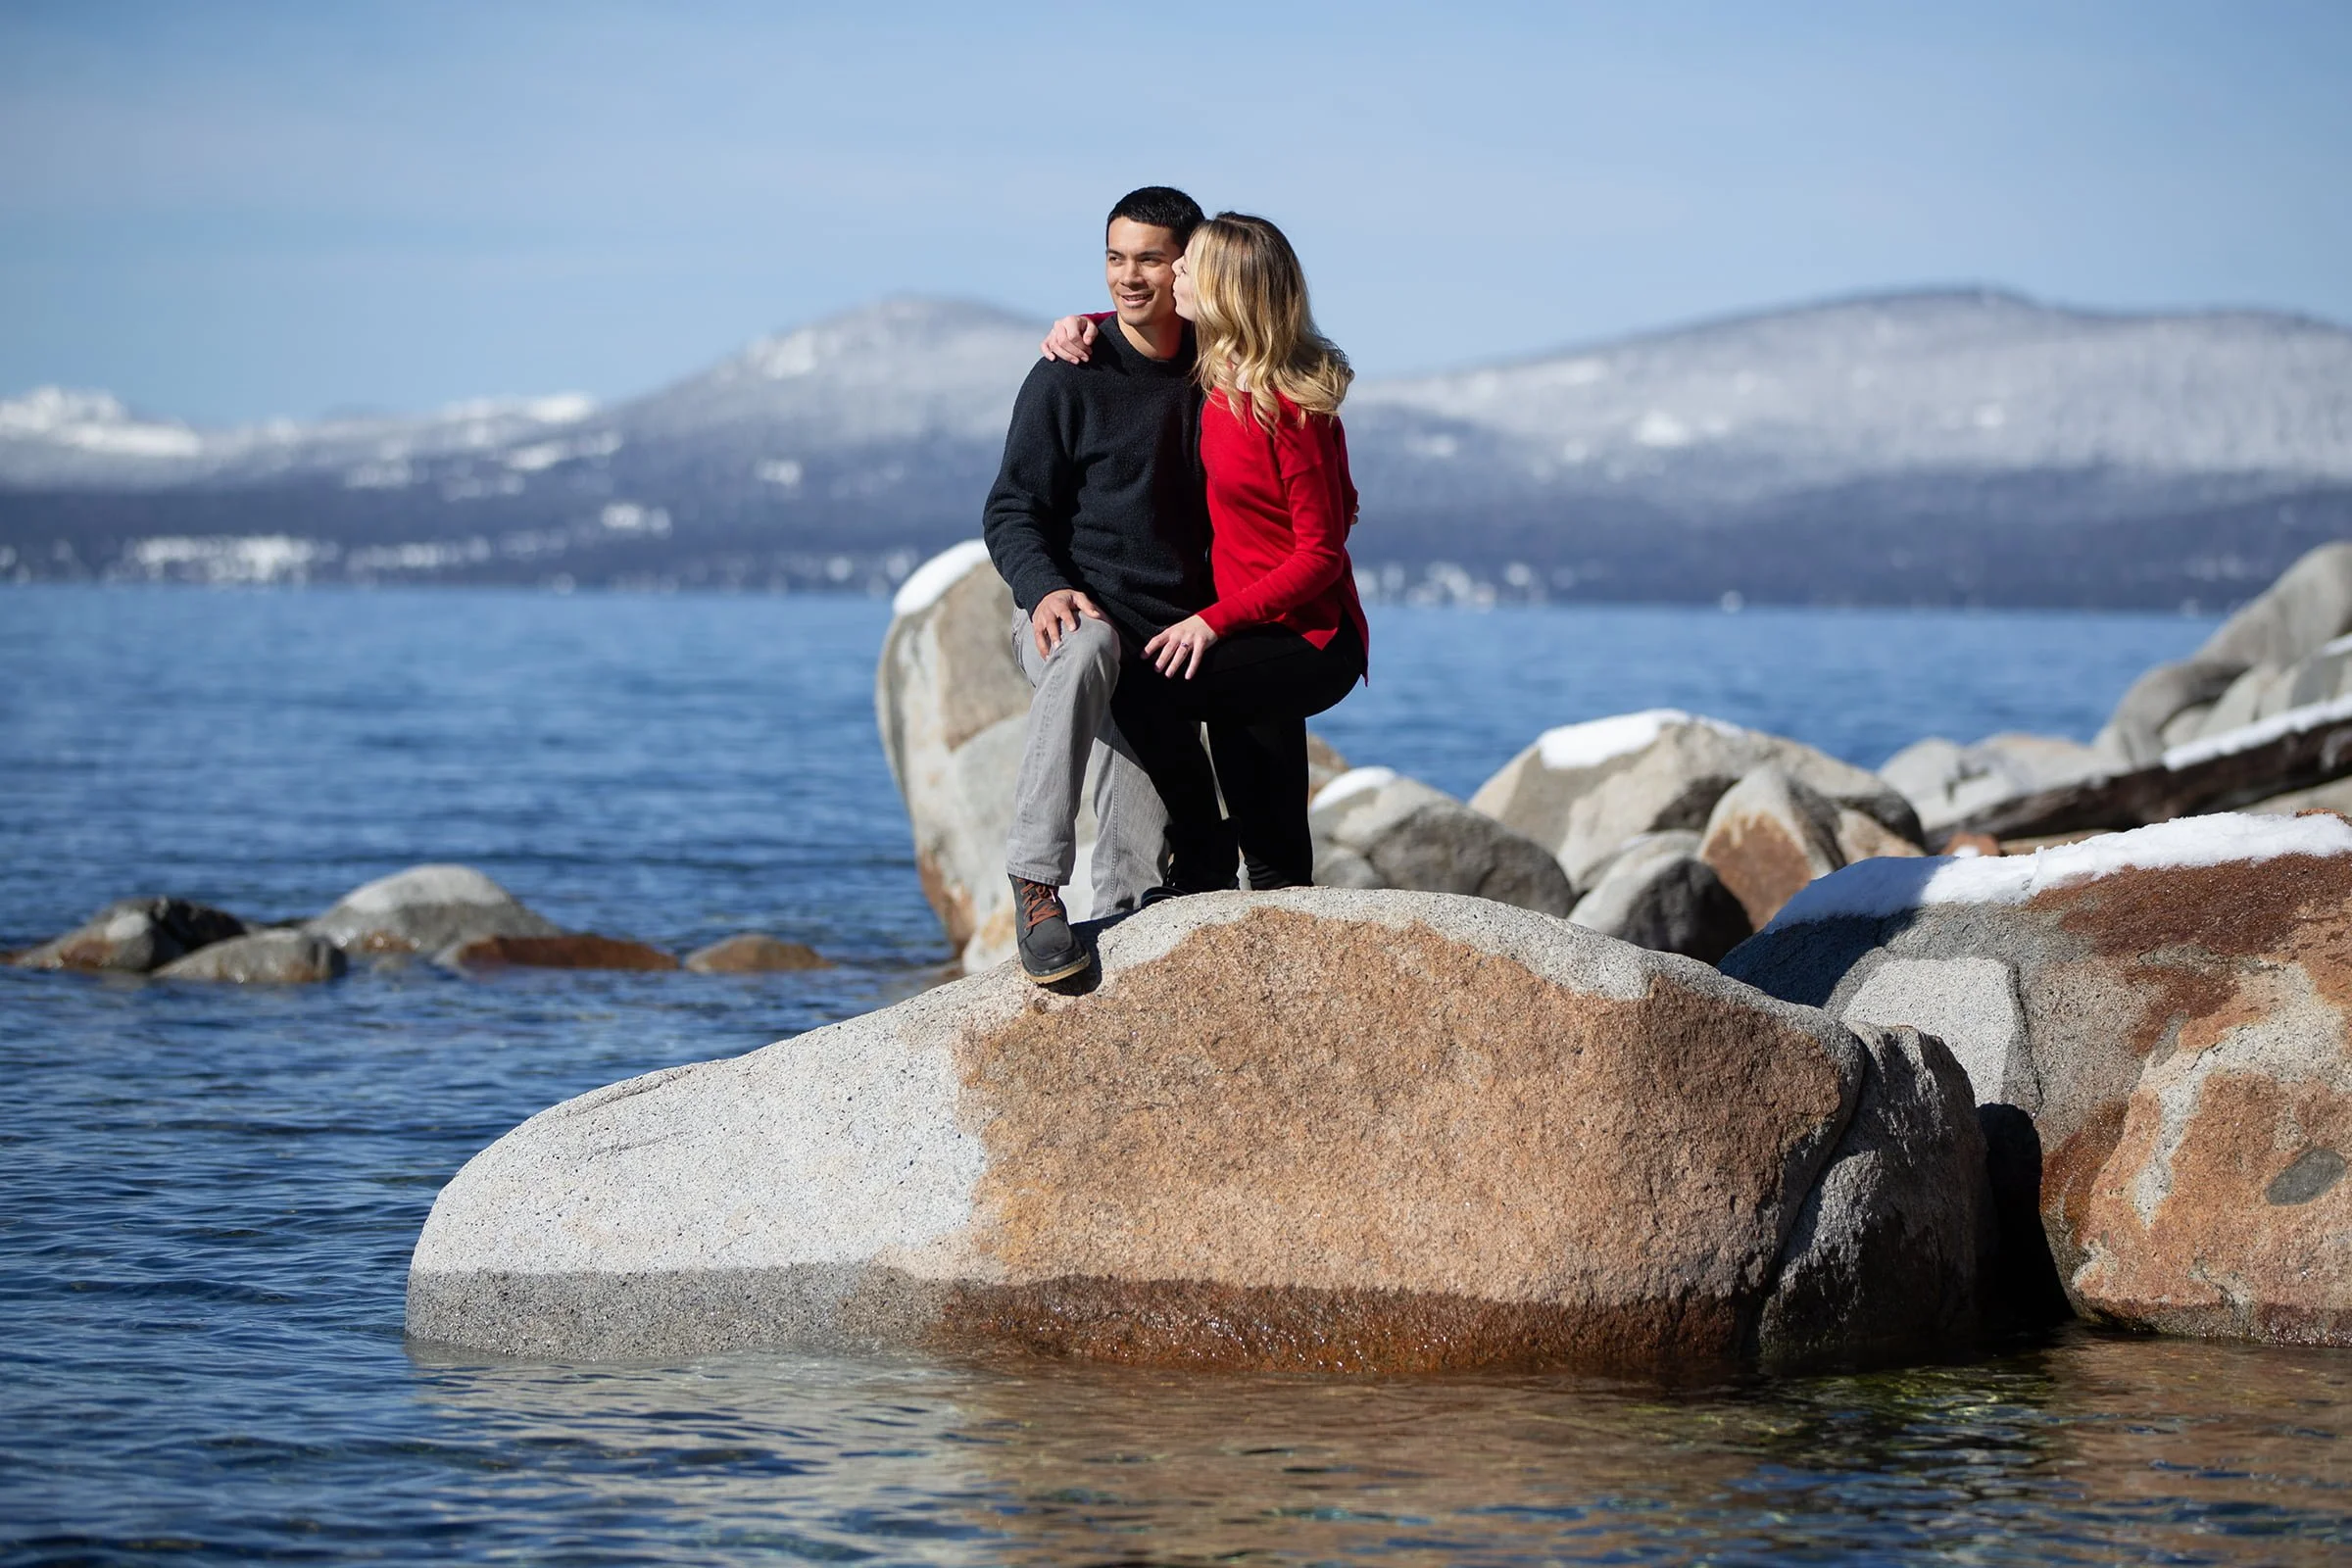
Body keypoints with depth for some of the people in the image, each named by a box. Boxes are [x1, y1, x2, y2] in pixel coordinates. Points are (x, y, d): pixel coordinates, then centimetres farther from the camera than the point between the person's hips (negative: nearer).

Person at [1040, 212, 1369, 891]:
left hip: (1311, 643, -9)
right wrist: (1081, 325, 7)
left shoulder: (1291, 409, -21)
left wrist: (1215, 620, -24)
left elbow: (1320, 553, -21)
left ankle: (1203, 851, -5)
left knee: (1117, 692, -21)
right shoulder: (1219, 369, 4)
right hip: (1262, 635, 9)